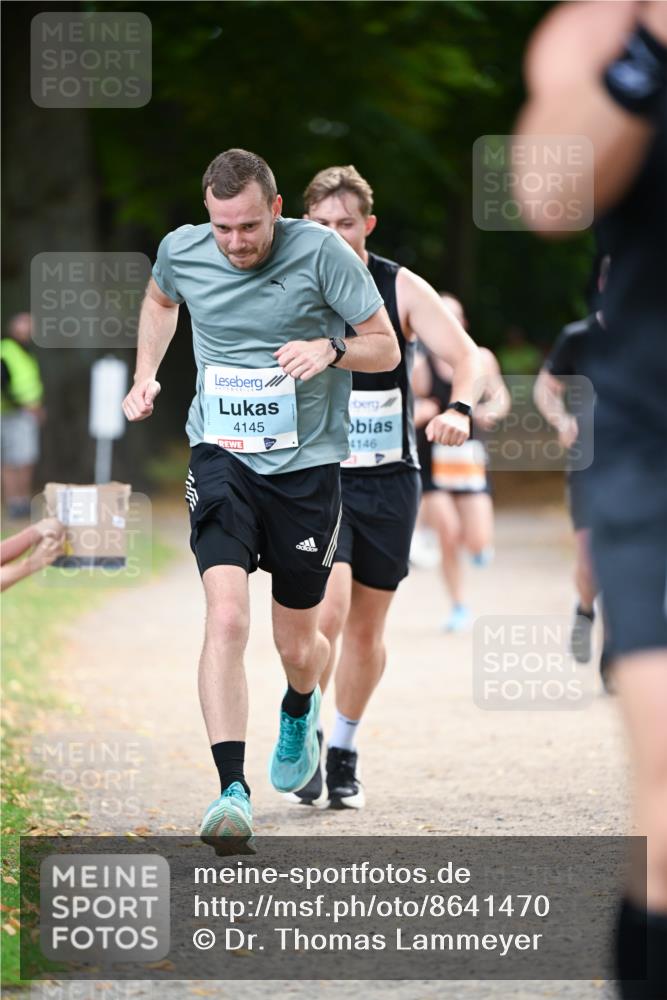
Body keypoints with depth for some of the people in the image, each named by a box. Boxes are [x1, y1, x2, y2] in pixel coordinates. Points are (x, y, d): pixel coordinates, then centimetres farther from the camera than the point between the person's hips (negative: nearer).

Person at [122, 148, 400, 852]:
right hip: (221, 458, 1)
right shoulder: (181, 251, -2)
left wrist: (331, 349, -24)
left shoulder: (320, 251, -11)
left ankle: (299, 711, 48)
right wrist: (145, 376, 13)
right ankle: (231, 791, -25)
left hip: (307, 465, -1)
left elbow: (385, 347, -5)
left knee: (296, 645, 10)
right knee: (226, 617, -22)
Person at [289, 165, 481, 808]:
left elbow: (466, 354, -8)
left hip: (388, 479, 1)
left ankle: (343, 752, 27)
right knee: (327, 611, -20)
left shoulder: (400, 289, -2)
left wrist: (459, 409, -28)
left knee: (367, 629, 8)